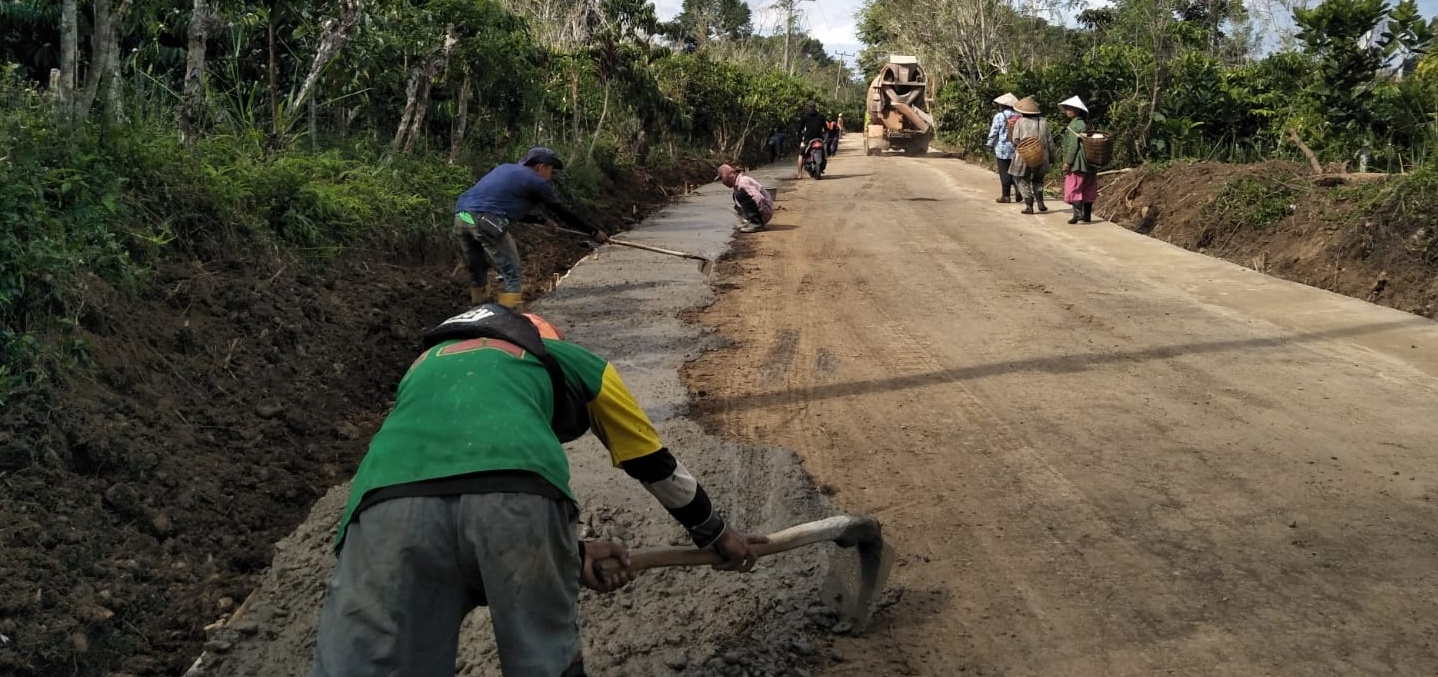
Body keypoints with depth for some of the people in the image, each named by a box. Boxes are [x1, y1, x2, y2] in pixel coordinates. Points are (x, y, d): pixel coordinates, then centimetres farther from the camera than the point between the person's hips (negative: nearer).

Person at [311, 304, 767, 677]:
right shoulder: (570, 360, 36)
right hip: (519, 491, -2)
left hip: (390, 501, 2)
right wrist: (717, 534, 58)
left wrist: (572, 557, 33)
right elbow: (655, 464, 44)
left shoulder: (425, 367, 44)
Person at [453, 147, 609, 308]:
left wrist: (540, 220, 42)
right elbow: (563, 213, 9)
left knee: (477, 271, 24)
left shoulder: (506, 169, 27)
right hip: (485, 222, -8)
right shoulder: (536, 182, 6)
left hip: (461, 217, 8)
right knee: (513, 275, 1)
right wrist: (594, 231, 16)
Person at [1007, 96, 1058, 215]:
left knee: (1022, 180, 9)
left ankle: (1029, 206, -1)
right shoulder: (1043, 122, 2)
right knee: (1037, 179, 24)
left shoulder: (1020, 122, -9)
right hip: (1041, 156, 4)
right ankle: (1040, 202, 9)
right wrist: (1052, 156, 14)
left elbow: (1015, 140, -9)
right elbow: (1049, 140, 5)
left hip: (1024, 156, -4)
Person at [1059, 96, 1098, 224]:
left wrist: (1068, 162, -15)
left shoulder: (1074, 124, -10)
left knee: (1074, 189, -8)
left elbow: (1073, 144, -16)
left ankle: (1078, 213, -20)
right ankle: (1087, 215, 13)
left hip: (1077, 163, -9)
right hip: (1089, 163, 9)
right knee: (1088, 190, 10)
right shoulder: (1085, 125, 15)